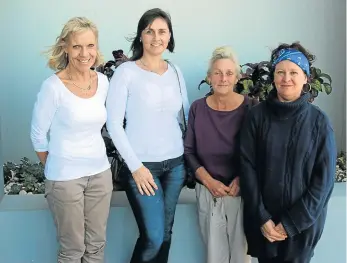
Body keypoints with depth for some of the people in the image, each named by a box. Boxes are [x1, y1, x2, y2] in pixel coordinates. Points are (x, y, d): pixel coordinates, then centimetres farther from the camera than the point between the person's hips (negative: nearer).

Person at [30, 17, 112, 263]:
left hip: (100, 172, 5)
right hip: (65, 177, -5)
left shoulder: (103, 81, -1)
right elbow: (38, 135, -6)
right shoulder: (53, 86, -17)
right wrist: (55, 168, 6)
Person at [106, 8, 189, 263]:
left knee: (165, 234, 12)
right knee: (153, 237, -4)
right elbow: (114, 123, -9)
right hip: (143, 165, -4)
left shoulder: (175, 72, 6)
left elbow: (188, 115, 14)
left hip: (175, 164, 5)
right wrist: (135, 166, -13)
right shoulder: (126, 72, -8)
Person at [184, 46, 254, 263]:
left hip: (242, 192, -1)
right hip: (208, 192, 2)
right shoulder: (198, 108, -2)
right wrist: (209, 181, -9)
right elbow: (189, 151, 3)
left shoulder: (250, 107, -9)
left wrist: (242, 180, -17)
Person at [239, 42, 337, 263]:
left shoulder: (319, 122, -6)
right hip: (262, 219, 1)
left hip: (303, 222, -1)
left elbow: (324, 179, -7)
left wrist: (292, 222, -11)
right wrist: (261, 217, -10)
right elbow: (247, 167, -4)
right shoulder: (258, 116, -4)